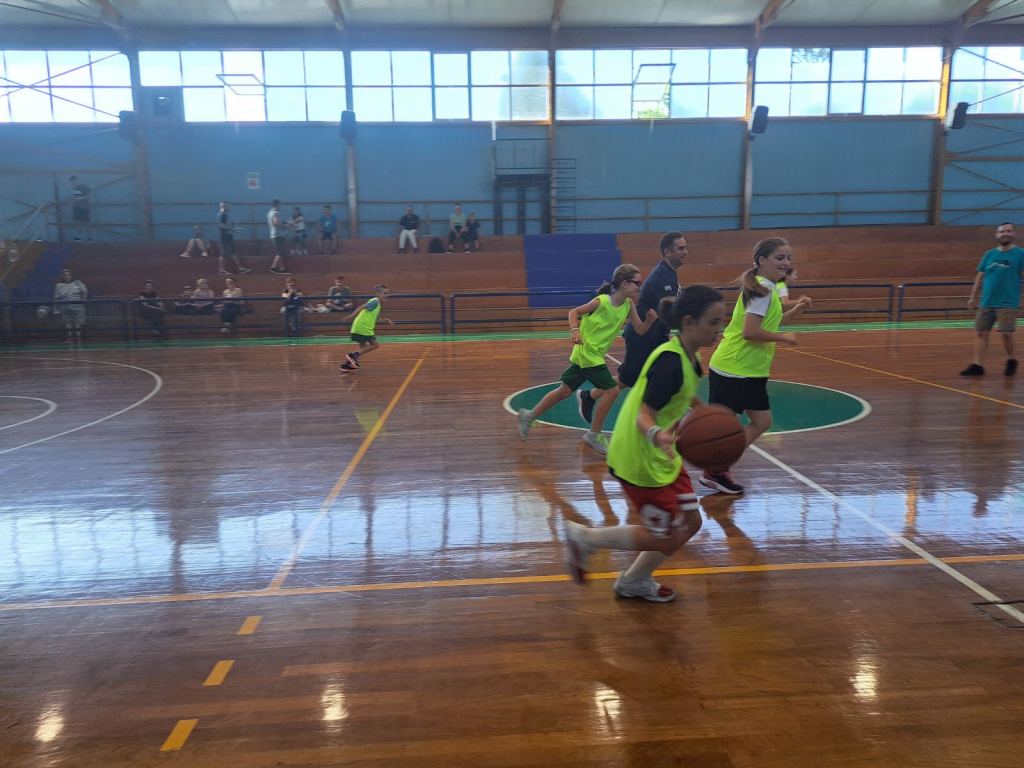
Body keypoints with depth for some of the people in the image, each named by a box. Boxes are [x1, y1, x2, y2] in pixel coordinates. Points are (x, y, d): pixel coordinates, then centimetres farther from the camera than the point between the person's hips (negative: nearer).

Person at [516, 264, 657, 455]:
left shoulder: (629, 305, 1)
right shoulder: (602, 301, -17)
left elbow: (640, 330, 3)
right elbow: (575, 311, -10)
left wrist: (650, 320, -16)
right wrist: (575, 330, -26)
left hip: (595, 355, 8)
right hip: (587, 354, -8)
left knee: (565, 390, 15)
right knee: (612, 390, -9)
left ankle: (529, 416, 29)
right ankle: (594, 435, 5)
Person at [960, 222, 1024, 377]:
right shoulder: (989, 254, 10)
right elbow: (980, 276, 14)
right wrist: (973, 297, 11)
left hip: (1008, 304, -4)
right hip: (987, 303, 4)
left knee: (1005, 334, -8)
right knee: (981, 333, 2)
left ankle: (1011, 360, 18)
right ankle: (977, 366, 6)